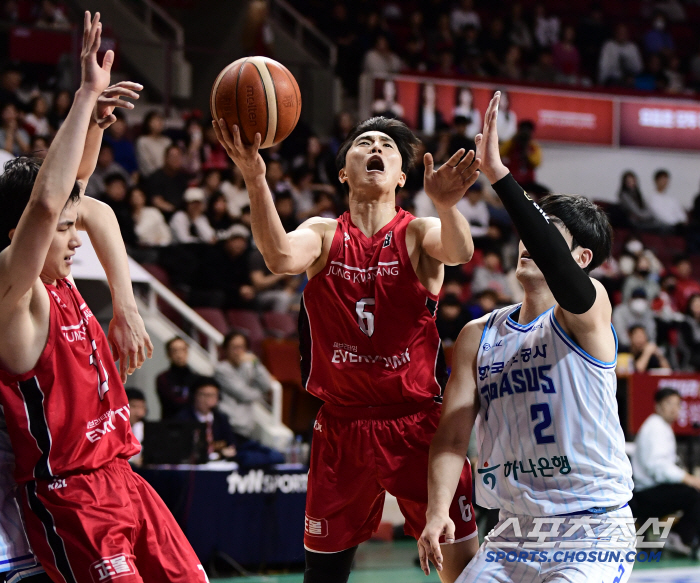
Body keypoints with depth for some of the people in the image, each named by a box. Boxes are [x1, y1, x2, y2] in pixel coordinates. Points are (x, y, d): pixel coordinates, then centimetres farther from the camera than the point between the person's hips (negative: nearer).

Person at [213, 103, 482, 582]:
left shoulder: (419, 234, -2)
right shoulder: (324, 235, 2)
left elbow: (459, 253, -26)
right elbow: (282, 257, -21)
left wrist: (446, 205, -49)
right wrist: (256, 179, -38)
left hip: (417, 422, -1)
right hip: (342, 425, 2)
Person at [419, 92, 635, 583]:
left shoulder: (588, 311, -7)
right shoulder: (479, 336, 9)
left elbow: (561, 274, -31)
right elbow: (453, 433, 4)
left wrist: (499, 174, -38)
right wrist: (438, 510, -15)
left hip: (593, 532, -6)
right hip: (515, 533, 6)